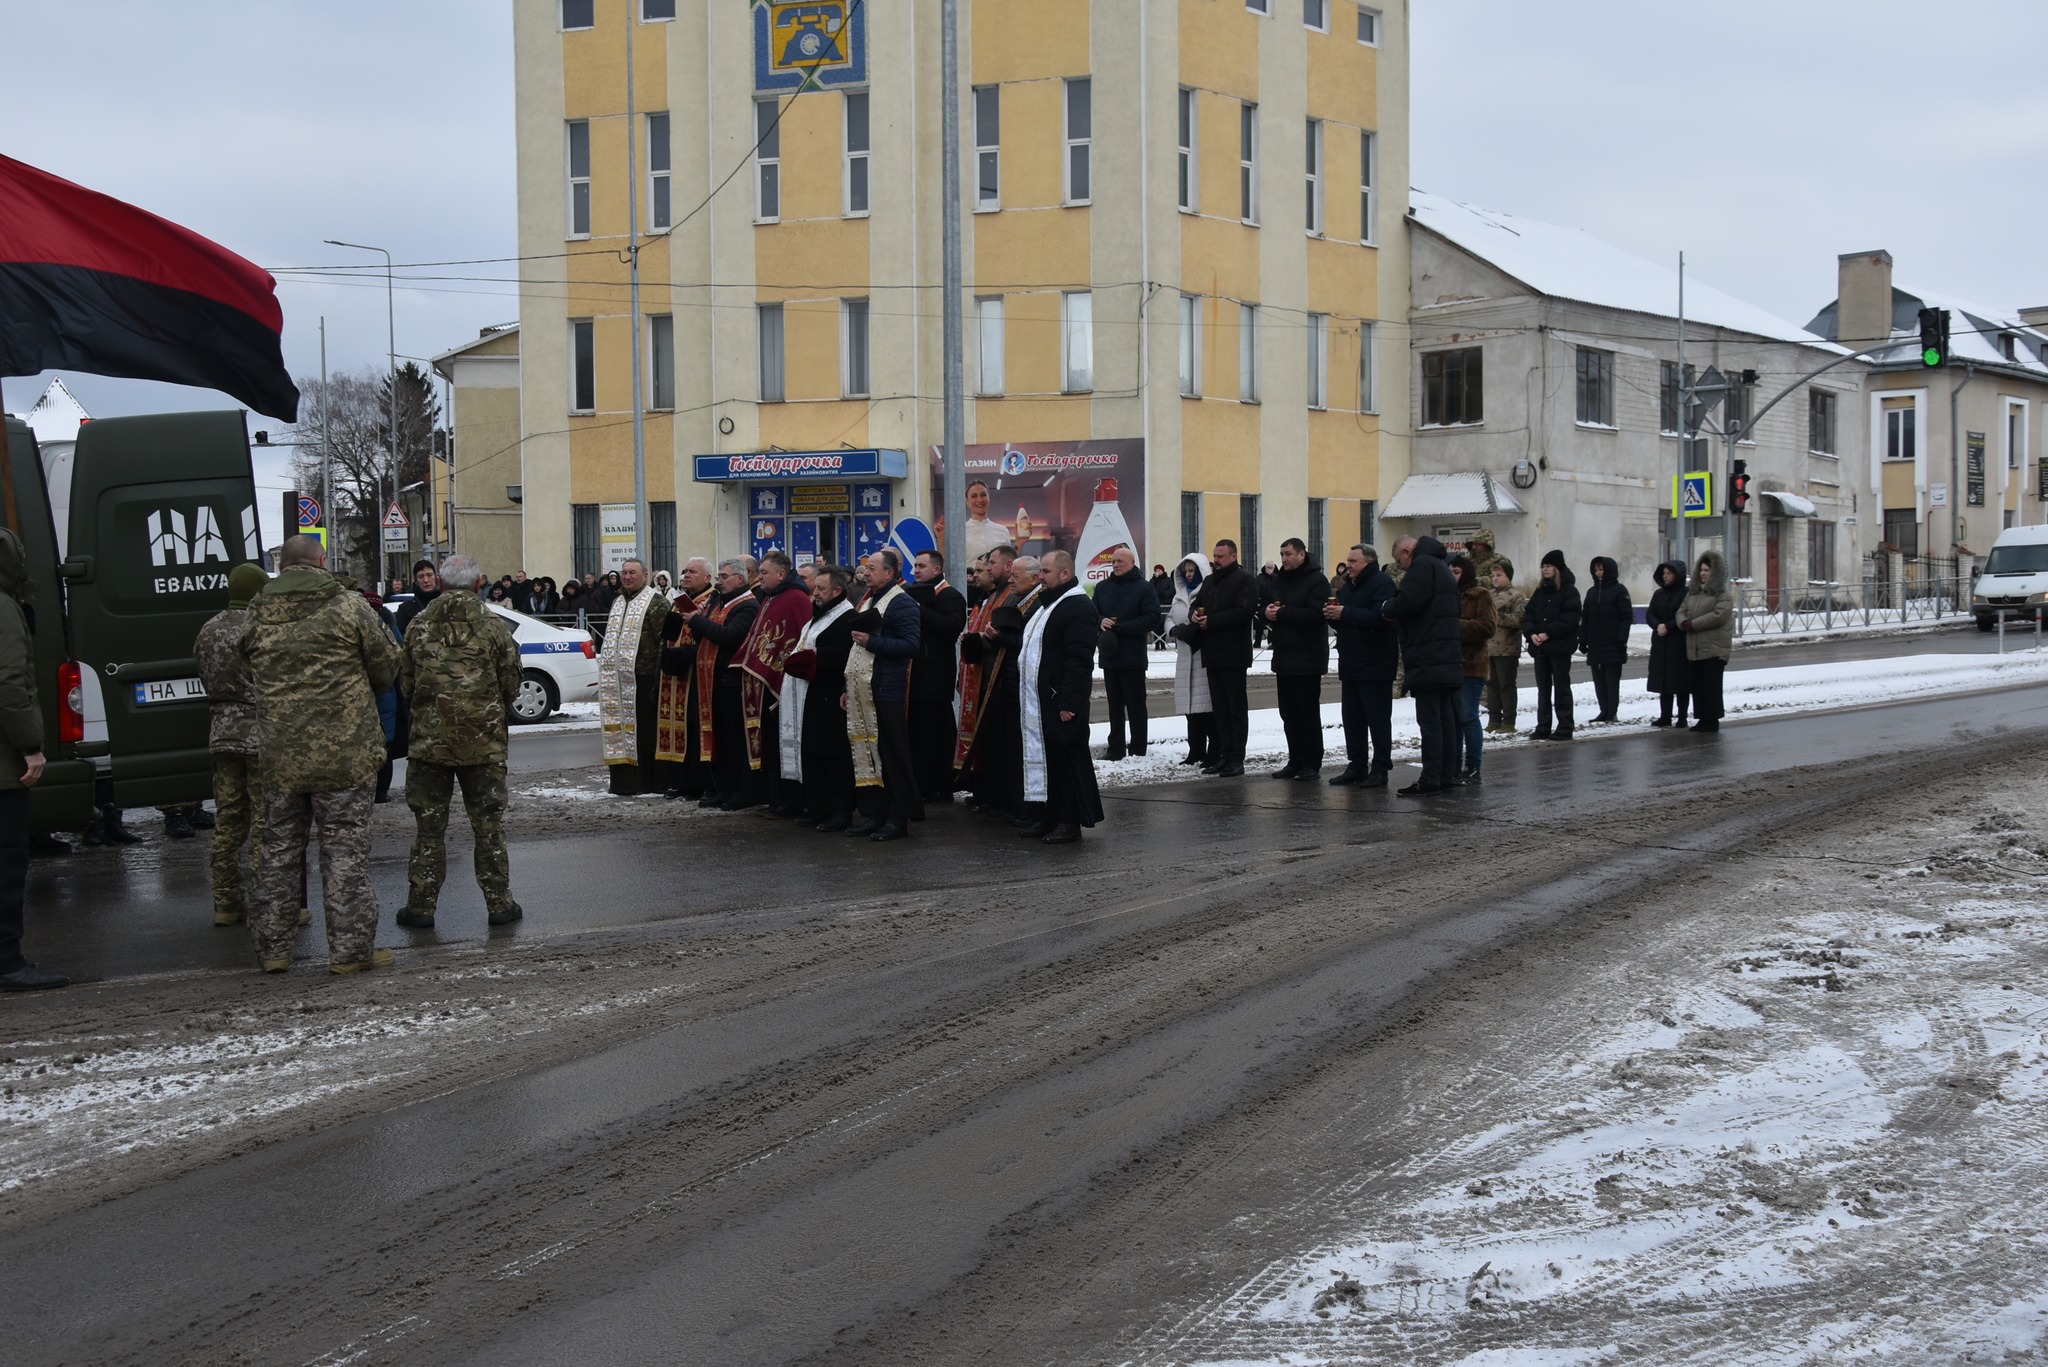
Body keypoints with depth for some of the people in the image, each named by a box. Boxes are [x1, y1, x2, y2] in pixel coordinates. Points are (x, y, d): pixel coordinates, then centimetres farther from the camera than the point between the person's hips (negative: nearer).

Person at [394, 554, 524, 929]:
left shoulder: (419, 625, -1)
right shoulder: (494, 626, -5)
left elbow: (405, 683, 6)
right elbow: (511, 684, 0)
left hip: (429, 739, 1)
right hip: (484, 742, -1)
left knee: (428, 825, 8)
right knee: (488, 824, 7)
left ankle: (421, 905, 10)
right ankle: (499, 903, 11)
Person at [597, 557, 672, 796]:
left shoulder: (656, 603, -6)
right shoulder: (618, 604, 20)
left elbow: (665, 642, -12)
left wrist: (659, 676, -17)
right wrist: (607, 670, 23)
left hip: (642, 678, -8)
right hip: (617, 680, 8)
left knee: (642, 729, -4)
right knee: (620, 727, 8)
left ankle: (644, 780, 2)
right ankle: (623, 779, 14)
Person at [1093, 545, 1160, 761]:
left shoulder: (1144, 588, -4)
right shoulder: (1103, 587, 14)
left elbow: (1152, 619, -12)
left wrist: (1121, 627, -17)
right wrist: (1101, 622, -11)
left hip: (1133, 656, -5)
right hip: (1109, 655, 5)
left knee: (1135, 705, 0)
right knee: (1114, 704, 9)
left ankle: (1137, 750, 4)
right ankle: (1116, 748, 15)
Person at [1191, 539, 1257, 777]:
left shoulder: (1244, 580, -7)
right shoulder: (1209, 581, 19)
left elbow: (1244, 612, -19)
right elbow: (1198, 604, 25)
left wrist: (1211, 621, -17)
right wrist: (1196, 614, 0)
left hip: (1233, 654, -8)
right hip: (1212, 654, 8)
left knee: (1236, 708, -3)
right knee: (1220, 708, 10)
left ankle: (1236, 759, -3)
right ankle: (1224, 755, 14)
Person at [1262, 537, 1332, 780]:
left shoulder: (1317, 580, -10)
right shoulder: (1277, 579, 13)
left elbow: (1314, 614, -22)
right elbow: (1265, 605, 14)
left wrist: (1282, 613, -21)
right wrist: (1267, 612, -10)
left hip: (1307, 659, -7)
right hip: (1283, 657, 7)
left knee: (1308, 713, -3)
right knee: (1289, 713, 10)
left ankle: (1312, 764, 3)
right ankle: (1295, 761, 18)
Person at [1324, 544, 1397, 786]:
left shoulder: (1382, 583, -11)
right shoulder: (1348, 586, 17)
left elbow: (1378, 617, -26)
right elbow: (1342, 620, 20)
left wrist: (1344, 613, -22)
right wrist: (1331, 613, -3)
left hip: (1375, 665, -9)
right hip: (1351, 664, 9)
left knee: (1378, 719, -4)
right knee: (1352, 718, 11)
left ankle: (1380, 770, -1)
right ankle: (1356, 766, 18)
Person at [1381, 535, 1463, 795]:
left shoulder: (1422, 565, -9)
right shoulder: (1441, 567, 22)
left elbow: (1408, 602, -22)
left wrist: (1387, 606, -3)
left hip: (1428, 660, -10)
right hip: (1448, 658, 10)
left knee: (1429, 720, -9)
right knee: (1446, 719, 10)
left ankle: (1430, 780, -9)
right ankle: (1447, 777, 13)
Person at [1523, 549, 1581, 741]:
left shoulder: (1569, 591, -5)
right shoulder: (1540, 591, 14)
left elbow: (1569, 618, -15)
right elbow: (1528, 614, 10)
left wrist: (1548, 633, -19)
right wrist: (1531, 633, -8)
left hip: (1560, 646, -6)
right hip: (1540, 647, 6)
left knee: (1561, 688, -1)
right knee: (1543, 688, 9)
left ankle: (1564, 728, 3)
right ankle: (1543, 727, 13)